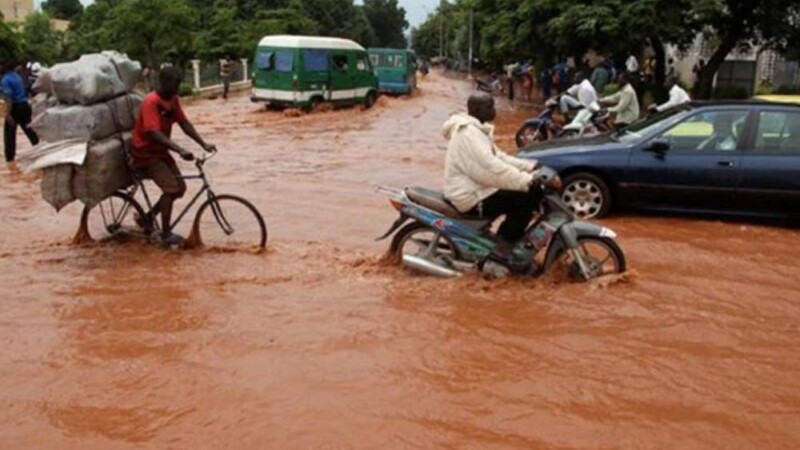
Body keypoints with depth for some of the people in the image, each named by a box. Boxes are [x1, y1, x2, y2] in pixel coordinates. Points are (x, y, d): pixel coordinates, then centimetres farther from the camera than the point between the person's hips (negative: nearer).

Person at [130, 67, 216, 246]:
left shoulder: (173, 100, 1)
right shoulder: (151, 102, -24)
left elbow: (184, 123, 0)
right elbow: (155, 133, -33)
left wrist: (204, 144, -12)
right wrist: (180, 150, -43)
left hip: (161, 151, 8)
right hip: (145, 152, -8)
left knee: (180, 187, 3)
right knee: (171, 188, -19)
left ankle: (148, 218, 21)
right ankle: (165, 233, -6)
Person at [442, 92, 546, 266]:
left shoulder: (477, 130, 14)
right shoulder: (468, 134, -20)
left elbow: (499, 158, 16)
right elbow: (491, 168, -28)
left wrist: (530, 167, 5)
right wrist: (527, 181, -29)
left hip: (478, 189, 11)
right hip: (472, 197, -11)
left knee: (525, 190, 11)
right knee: (526, 198, -18)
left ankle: (514, 241, 19)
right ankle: (503, 249, -10)